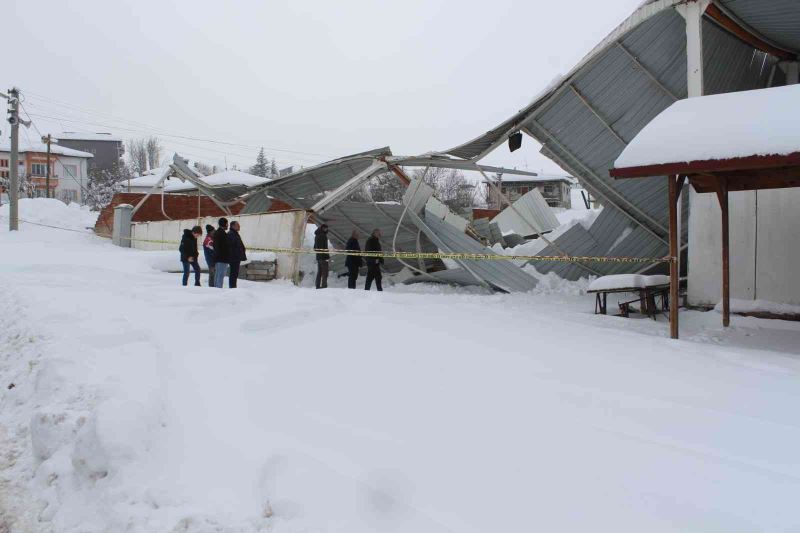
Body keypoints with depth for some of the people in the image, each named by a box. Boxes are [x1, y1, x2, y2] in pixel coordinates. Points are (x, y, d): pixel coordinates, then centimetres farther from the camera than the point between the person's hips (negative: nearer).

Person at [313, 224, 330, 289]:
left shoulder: (316, 236, 14)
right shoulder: (323, 235, -14)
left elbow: (315, 247, 20)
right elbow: (324, 247, -19)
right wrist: (328, 256, -16)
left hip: (318, 256, 9)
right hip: (323, 257, -9)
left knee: (319, 272, 13)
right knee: (325, 272, -7)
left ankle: (317, 285, 14)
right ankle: (324, 285, -11)